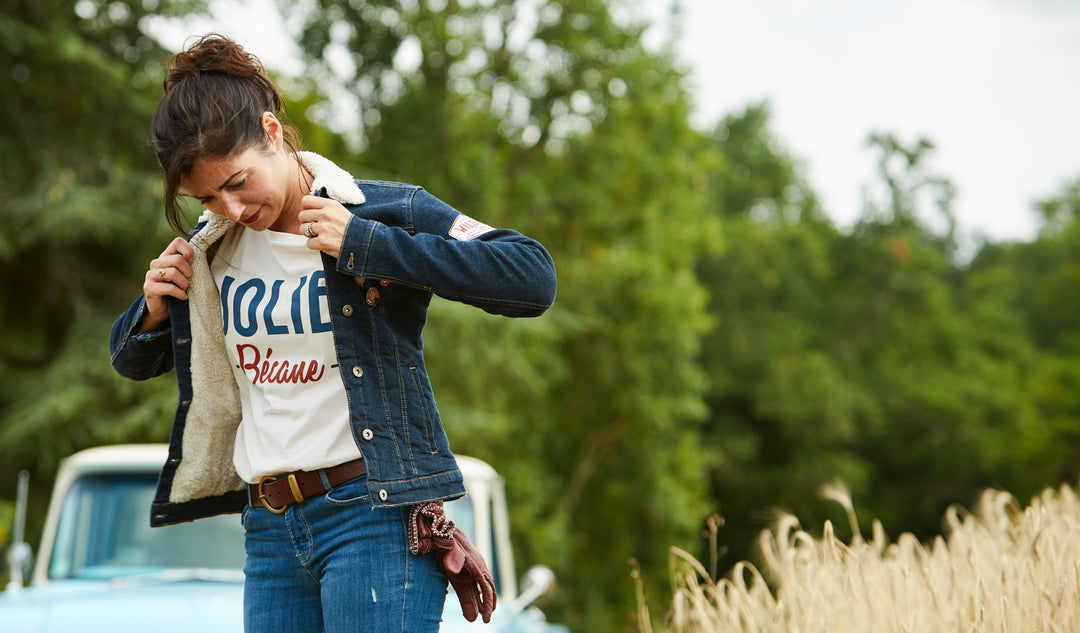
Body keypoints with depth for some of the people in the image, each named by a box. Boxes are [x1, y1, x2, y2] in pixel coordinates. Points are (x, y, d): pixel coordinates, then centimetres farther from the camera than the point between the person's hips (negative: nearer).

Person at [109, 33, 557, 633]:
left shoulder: (384, 213, -5)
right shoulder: (212, 250, 12)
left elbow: (534, 278, -17)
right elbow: (132, 361, 26)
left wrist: (367, 246, -18)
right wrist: (152, 311, 1)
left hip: (374, 516, -6)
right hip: (269, 532, 6)